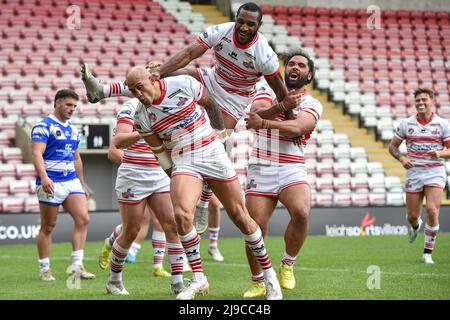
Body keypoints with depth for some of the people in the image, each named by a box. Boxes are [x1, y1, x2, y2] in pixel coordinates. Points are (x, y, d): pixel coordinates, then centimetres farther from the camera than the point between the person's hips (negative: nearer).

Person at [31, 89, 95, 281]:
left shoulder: (72, 129, 16)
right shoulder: (44, 126, -7)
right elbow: (36, 153, -19)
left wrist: (82, 184, 23)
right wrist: (44, 177, -33)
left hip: (71, 182, 7)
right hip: (51, 183, -7)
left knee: (83, 219, -8)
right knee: (48, 227, 1)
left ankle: (77, 265, -6)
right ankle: (44, 270, 10)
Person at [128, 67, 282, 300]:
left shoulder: (183, 84, -10)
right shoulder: (142, 117, -4)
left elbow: (210, 103, 8)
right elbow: (159, 150, 6)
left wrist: (221, 131, 16)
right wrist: (175, 178, 9)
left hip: (212, 153, -1)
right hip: (183, 163, 1)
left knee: (240, 217, 4)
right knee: (181, 213, -26)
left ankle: (269, 275, 18)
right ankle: (198, 279, -13)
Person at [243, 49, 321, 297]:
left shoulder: (312, 104, 6)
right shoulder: (267, 90, 10)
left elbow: (296, 128, -16)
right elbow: (256, 112, -12)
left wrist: (263, 122, -30)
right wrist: (281, 106, -30)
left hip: (292, 169, -1)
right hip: (260, 168, 1)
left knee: (301, 212, -27)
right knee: (255, 227, -8)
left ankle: (288, 265, -3)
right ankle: (258, 283, 13)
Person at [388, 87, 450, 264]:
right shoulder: (406, 123, 3)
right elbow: (392, 146, 10)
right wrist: (402, 158, -9)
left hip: (435, 172, -2)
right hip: (413, 172, 2)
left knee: (432, 210, -19)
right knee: (412, 216, 4)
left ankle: (428, 253, -5)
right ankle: (415, 226, 45)